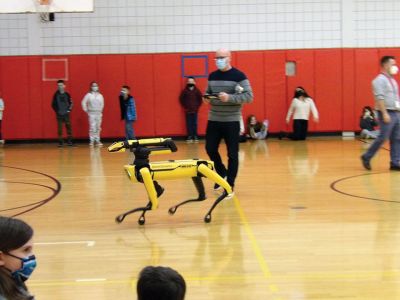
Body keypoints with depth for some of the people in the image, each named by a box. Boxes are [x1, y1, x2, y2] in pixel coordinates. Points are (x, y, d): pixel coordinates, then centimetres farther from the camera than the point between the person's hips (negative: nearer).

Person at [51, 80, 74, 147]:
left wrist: (69, 109, -2)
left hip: (66, 114, 1)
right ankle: (60, 142, 3)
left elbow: (70, 103, 9)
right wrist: (56, 110, -3)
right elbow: (53, 104, 6)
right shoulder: (56, 95, 0)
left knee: (68, 127, 0)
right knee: (60, 128, -1)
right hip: (59, 115, -1)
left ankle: (69, 141, 6)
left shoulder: (67, 94, 2)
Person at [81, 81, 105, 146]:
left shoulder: (100, 95, 5)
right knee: (92, 127, -8)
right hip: (91, 113, -3)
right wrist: (86, 110, 1)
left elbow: (102, 103, 16)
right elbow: (83, 102, 1)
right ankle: (92, 140, -3)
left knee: (98, 128, 5)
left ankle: (97, 140, 13)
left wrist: (100, 110, 12)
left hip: (98, 113, 3)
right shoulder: (88, 95, -3)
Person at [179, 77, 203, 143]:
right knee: (189, 124, 3)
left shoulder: (197, 90, -3)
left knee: (195, 124, 4)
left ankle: (195, 136, 10)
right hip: (188, 111, 0)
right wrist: (185, 106, 2)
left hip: (195, 110, 0)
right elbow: (181, 99, 4)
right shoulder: (185, 91, -5)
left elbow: (201, 98, 5)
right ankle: (189, 137, 7)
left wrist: (198, 106, 2)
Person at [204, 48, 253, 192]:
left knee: (232, 154, 1)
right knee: (210, 149, 7)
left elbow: (249, 96, -13)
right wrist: (206, 98, -3)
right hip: (213, 120, 5)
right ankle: (222, 173, 32)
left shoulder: (239, 76, -8)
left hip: (231, 121, -5)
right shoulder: (212, 76, 9)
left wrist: (229, 98, -25)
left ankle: (230, 184, 12)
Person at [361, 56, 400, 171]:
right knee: (382, 138, -8)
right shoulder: (380, 80, -10)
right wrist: (385, 113, -24)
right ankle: (366, 157, 7)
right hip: (387, 113, -9)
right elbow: (380, 98, -18)